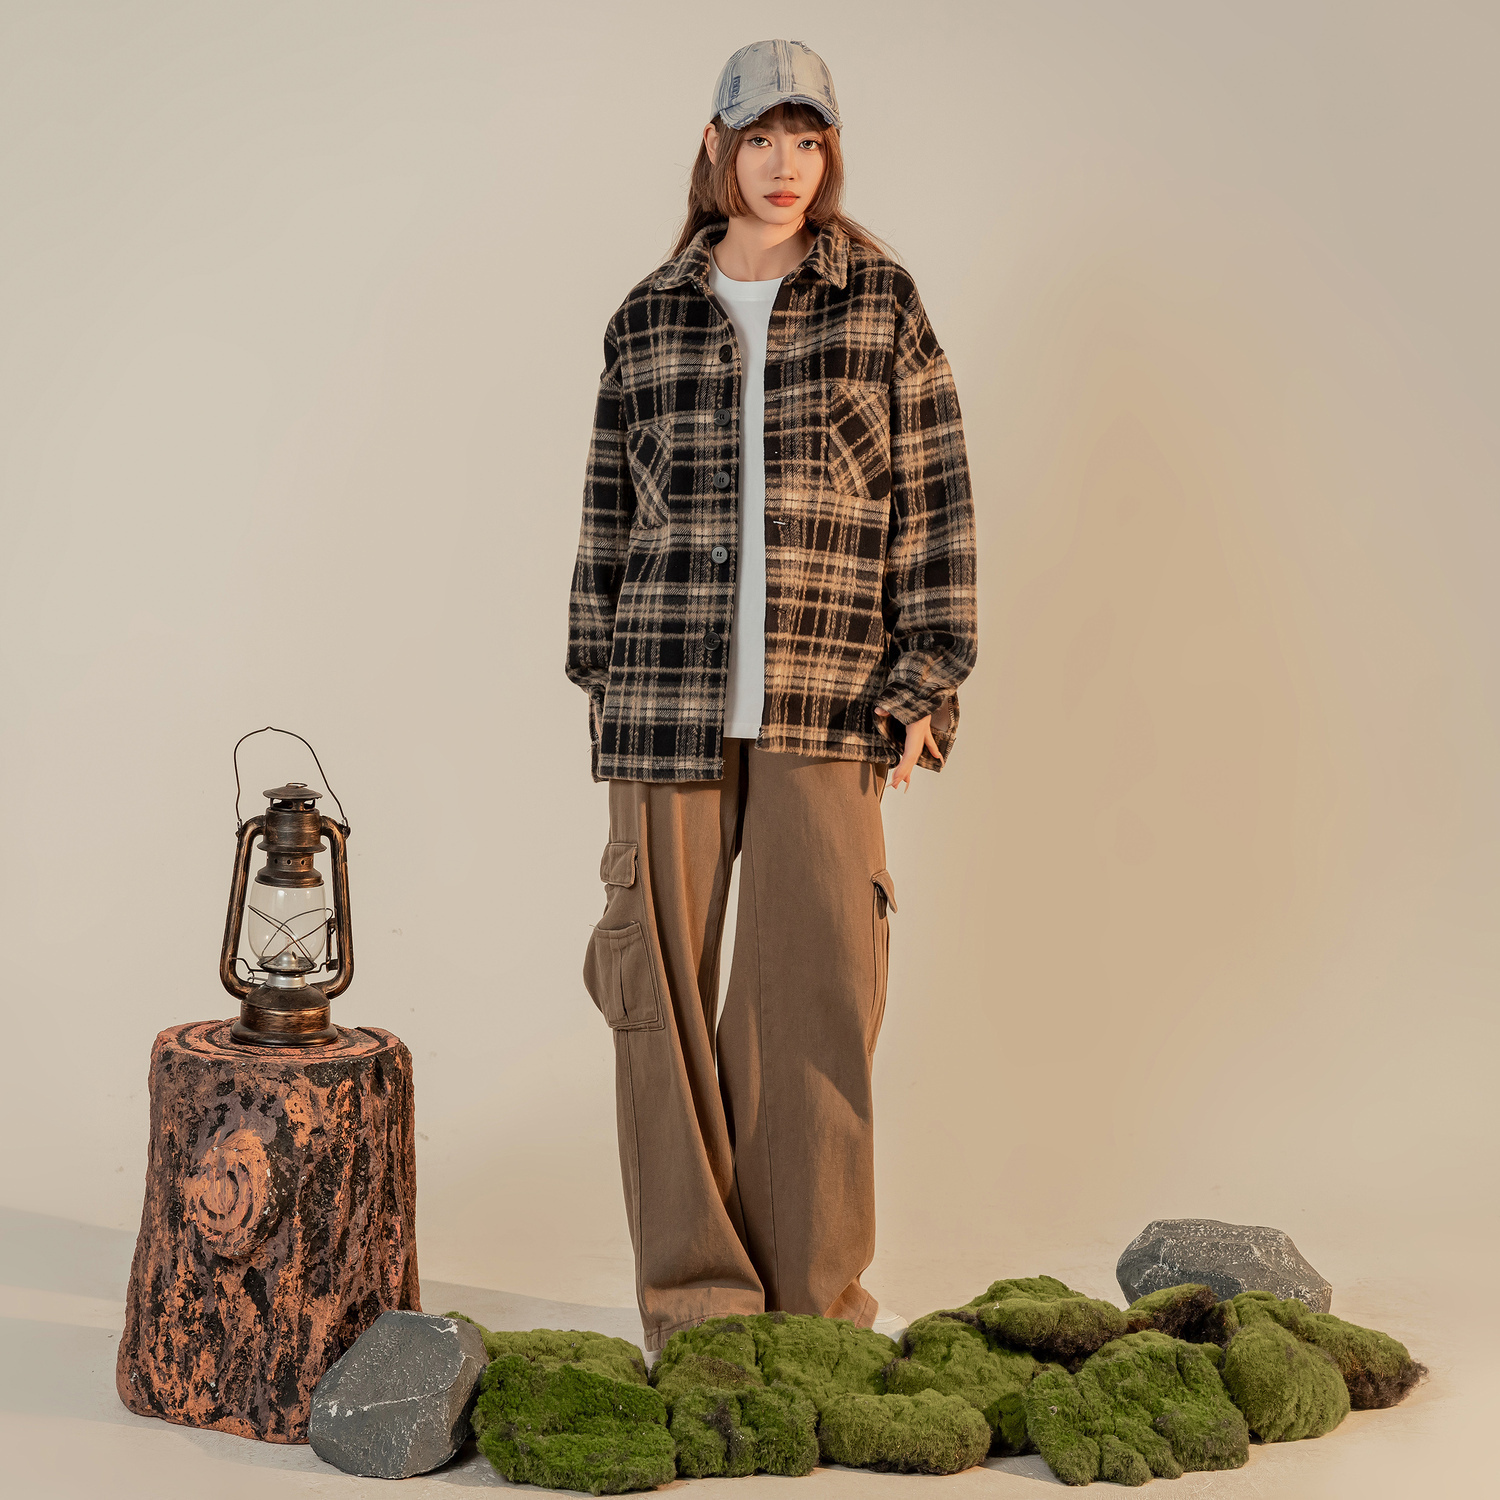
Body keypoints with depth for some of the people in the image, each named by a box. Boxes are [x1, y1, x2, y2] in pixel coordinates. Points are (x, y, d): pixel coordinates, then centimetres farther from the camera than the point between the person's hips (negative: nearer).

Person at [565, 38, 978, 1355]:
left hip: (827, 703, -1)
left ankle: (818, 1288, 12)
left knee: (819, 990, -2)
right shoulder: (648, 320, 11)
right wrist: (603, 686, 11)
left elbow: (934, 500, 6)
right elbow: (611, 509, 15)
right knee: (667, 985, 1)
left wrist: (925, 679, -1)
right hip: (668, 699, 1)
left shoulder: (881, 304, 7)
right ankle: (696, 1290, 12)